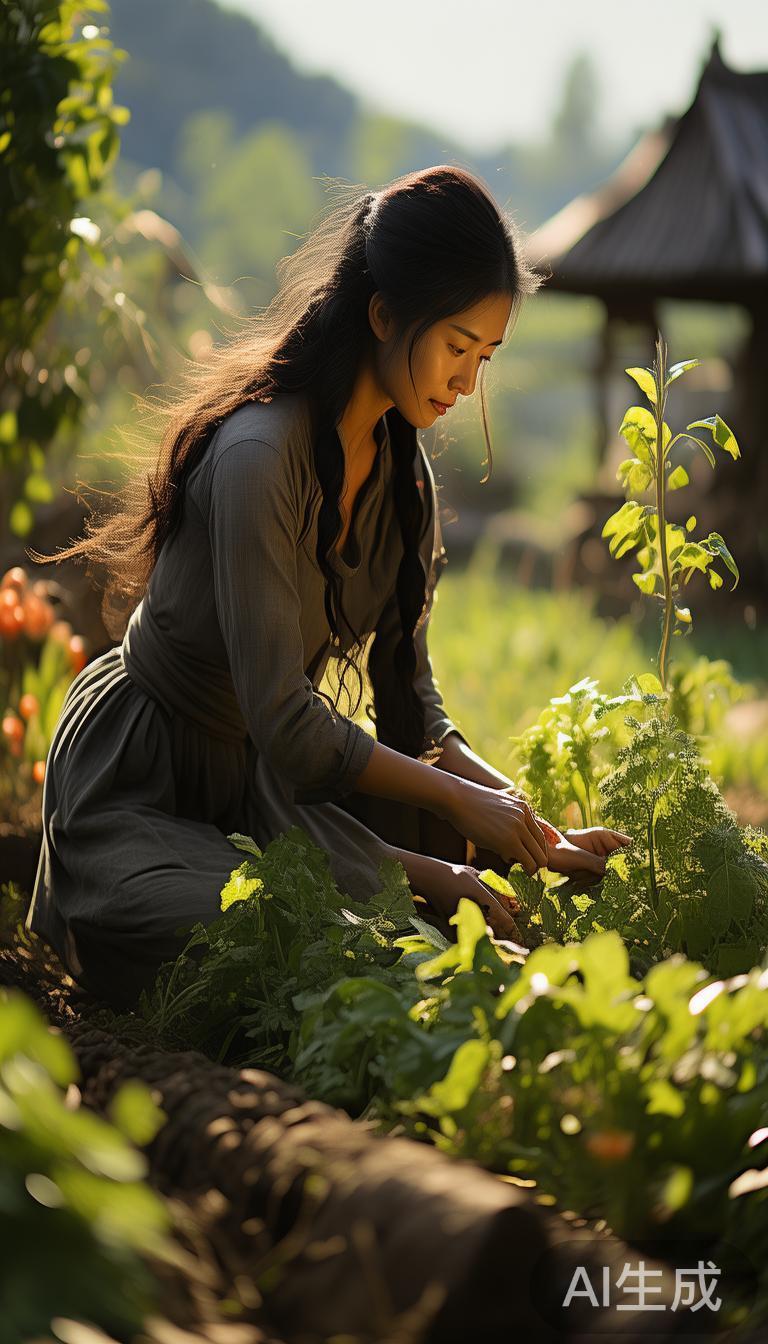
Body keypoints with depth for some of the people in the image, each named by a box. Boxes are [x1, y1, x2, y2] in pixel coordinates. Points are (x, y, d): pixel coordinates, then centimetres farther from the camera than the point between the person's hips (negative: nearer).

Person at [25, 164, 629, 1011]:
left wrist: (526, 826, -12)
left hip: (263, 774, 7)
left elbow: (410, 703, 2)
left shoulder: (403, 477, 2)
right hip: (134, 782, -7)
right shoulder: (258, 456, -26)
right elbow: (283, 721, -26)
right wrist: (457, 797, -19)